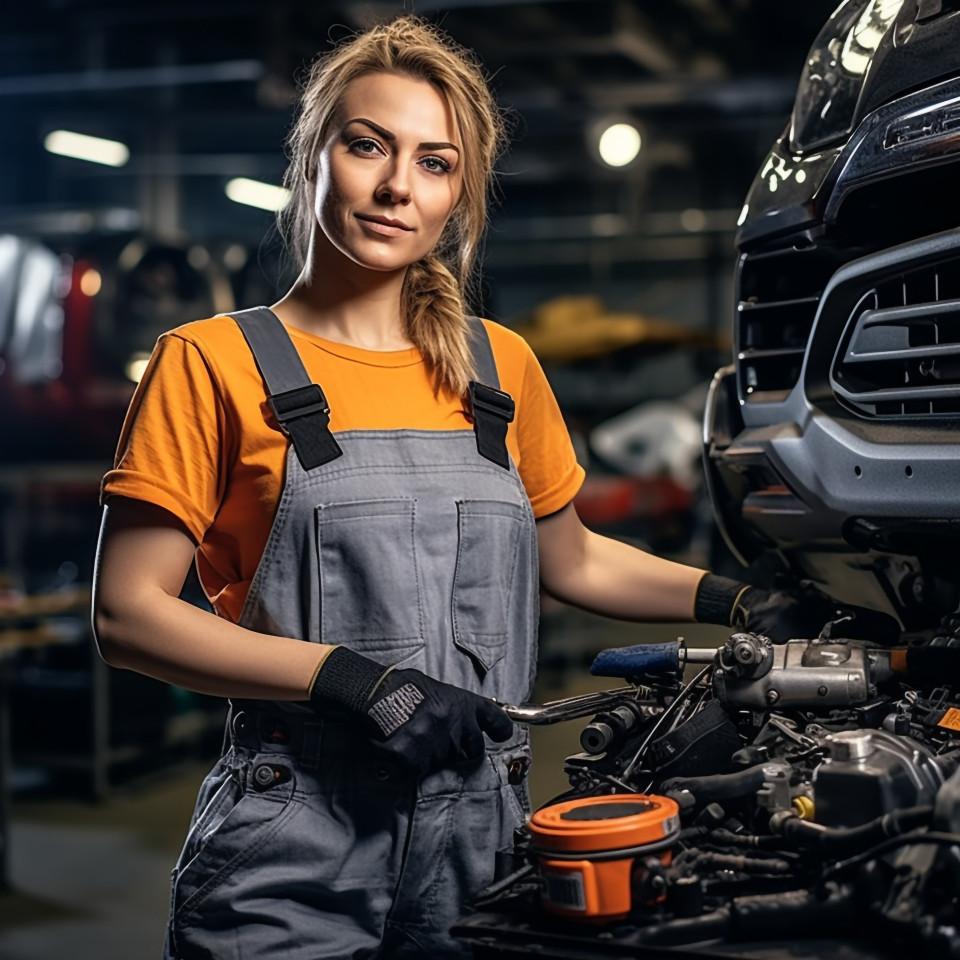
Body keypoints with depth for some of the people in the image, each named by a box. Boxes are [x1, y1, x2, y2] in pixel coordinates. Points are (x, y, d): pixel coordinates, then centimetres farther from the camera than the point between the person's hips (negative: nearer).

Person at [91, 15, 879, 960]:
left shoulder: (500, 368, 11)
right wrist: (351, 678, -18)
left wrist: (741, 600, 10)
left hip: (479, 847, 4)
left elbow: (570, 560, 24)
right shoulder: (214, 364, -3)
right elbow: (127, 614, -8)